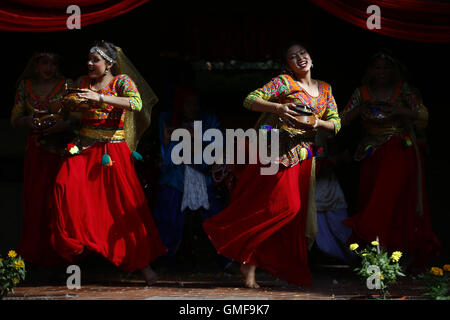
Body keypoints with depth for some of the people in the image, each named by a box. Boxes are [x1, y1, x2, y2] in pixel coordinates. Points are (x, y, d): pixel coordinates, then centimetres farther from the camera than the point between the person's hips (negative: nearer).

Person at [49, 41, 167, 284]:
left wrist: (100, 97, -25)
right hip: (84, 147, 4)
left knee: (125, 205, -4)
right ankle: (75, 245, -9)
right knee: (65, 186, -22)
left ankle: (143, 264, 6)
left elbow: (137, 103, -20)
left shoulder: (122, 81, 0)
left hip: (113, 149, -3)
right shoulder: (83, 82, 13)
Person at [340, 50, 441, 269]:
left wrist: (400, 111, -16)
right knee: (372, 199, -4)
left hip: (401, 151, -3)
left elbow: (423, 115, -1)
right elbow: (343, 120, 7)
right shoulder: (362, 92, 9)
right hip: (373, 155, 3)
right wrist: (359, 109, -12)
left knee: (393, 194, -21)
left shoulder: (404, 90, 3)